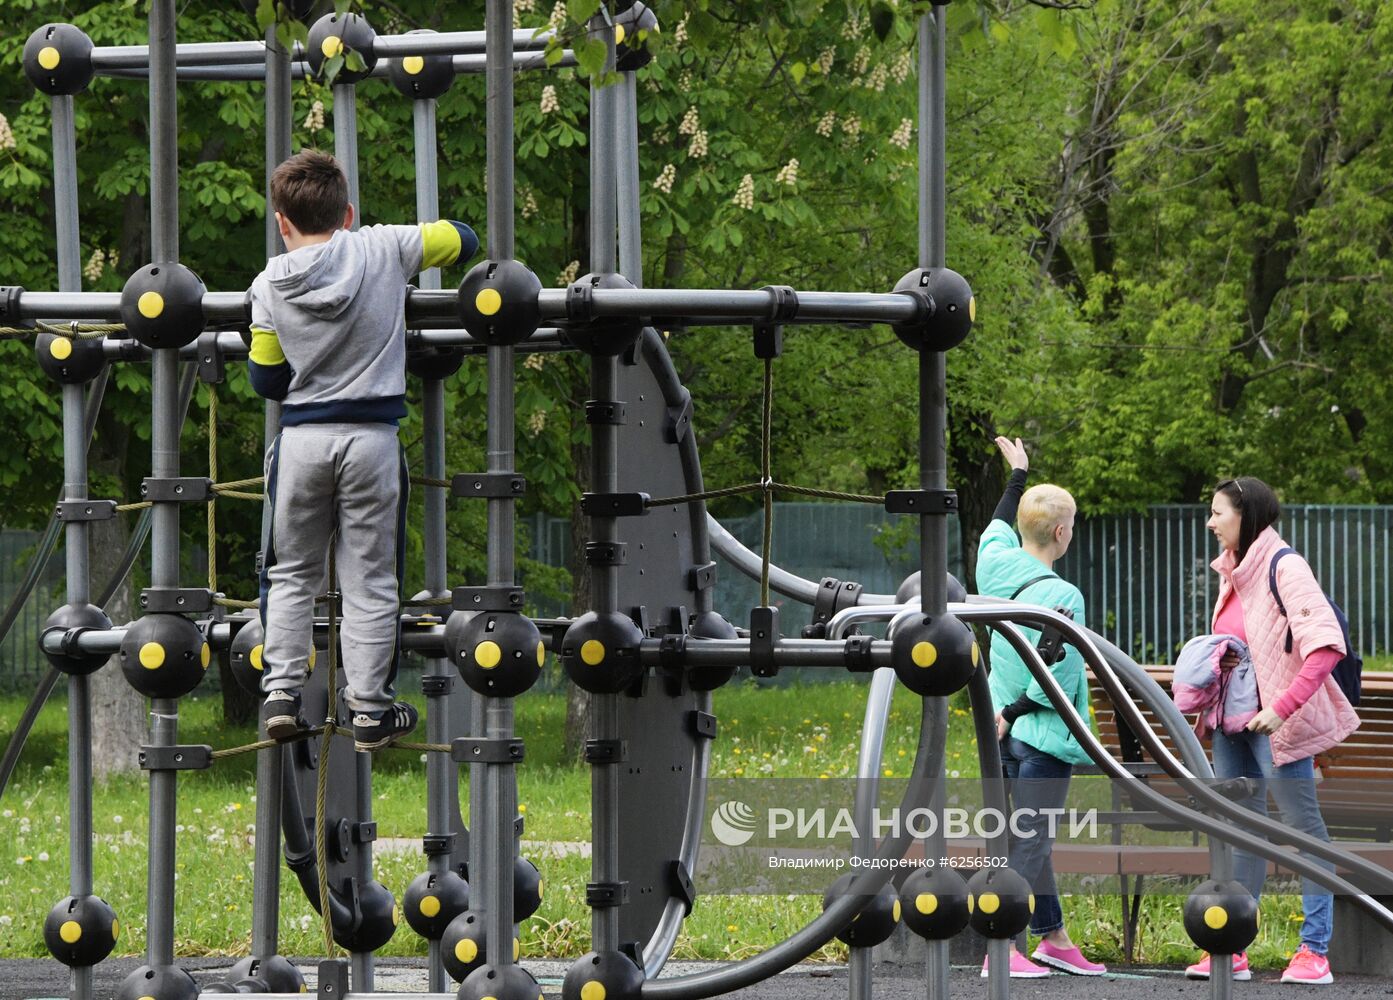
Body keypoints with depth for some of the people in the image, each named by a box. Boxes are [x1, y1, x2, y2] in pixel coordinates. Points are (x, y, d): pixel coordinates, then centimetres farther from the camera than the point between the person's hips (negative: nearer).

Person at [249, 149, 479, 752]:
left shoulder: (270, 286, -2)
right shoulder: (383, 250, -4)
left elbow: (266, 380, 5)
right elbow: (461, 239, 10)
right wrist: (407, 262, 26)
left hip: (302, 439, 1)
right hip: (372, 439, -1)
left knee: (291, 572, 15)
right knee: (370, 578, 6)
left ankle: (281, 692, 9)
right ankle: (371, 710, 7)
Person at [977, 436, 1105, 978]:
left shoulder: (996, 563, 0)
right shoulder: (1060, 597, -20)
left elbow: (997, 527, 25)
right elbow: (1054, 678, -22)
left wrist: (1018, 476, 38)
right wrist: (1016, 712, -9)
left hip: (1005, 733, 8)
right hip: (1043, 735, -8)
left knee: (1031, 837, 16)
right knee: (1028, 842, -5)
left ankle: (1053, 938, 25)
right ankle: (1003, 949, -6)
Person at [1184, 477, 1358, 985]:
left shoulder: (1283, 567, -14)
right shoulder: (1232, 571, 13)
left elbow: (1327, 642, -22)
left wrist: (1283, 706, -27)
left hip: (1276, 720, -9)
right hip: (1233, 722, 9)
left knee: (1303, 825, -4)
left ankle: (1315, 950, -3)